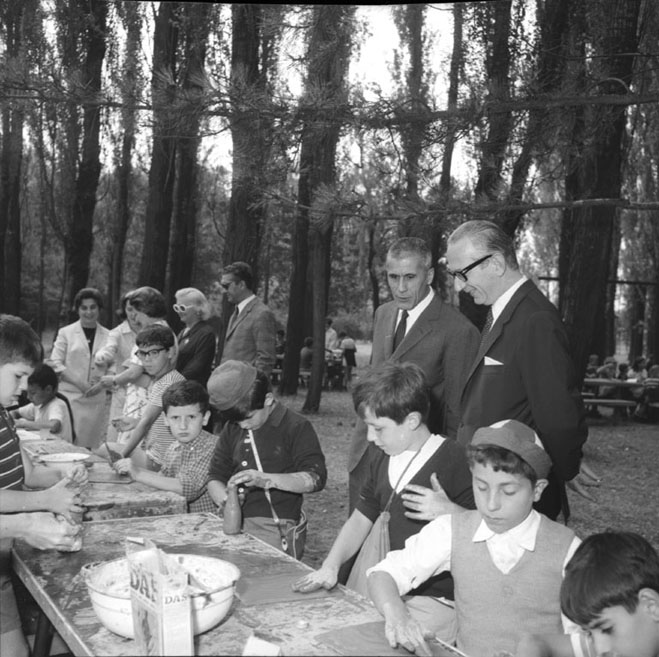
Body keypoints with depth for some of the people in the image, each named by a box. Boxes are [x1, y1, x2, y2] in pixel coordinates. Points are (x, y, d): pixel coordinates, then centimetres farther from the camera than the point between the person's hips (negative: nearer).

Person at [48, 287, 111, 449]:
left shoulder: (108, 336, 10)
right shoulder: (66, 333, 6)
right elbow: (56, 363, 0)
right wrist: (80, 384, -10)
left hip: (98, 398, 2)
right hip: (71, 397, -1)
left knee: (91, 445, 2)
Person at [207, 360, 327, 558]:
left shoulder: (296, 427, -4)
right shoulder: (232, 429, 15)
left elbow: (316, 478, -13)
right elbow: (215, 476, 18)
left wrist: (265, 479, -25)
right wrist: (225, 499, -6)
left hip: (275, 526, -6)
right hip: (234, 523, 6)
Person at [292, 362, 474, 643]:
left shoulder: (455, 462, -17)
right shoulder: (382, 458, 9)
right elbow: (361, 519, 16)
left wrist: (450, 512, -30)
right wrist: (330, 567, 3)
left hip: (438, 600, -7)